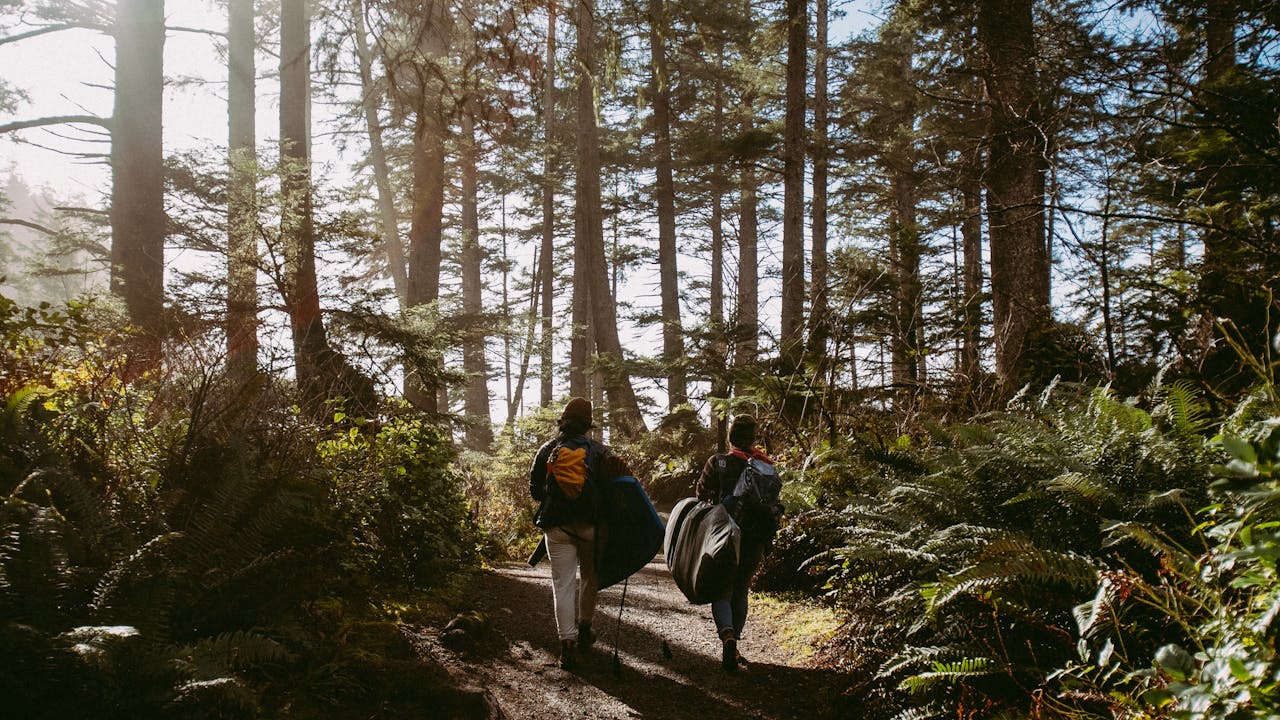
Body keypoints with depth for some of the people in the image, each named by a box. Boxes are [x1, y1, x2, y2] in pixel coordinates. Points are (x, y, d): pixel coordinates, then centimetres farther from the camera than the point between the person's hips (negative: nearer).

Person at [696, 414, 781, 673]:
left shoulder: (716, 462, -4)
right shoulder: (766, 467, 1)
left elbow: (701, 496, -1)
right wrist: (767, 539, 13)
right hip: (755, 540, 2)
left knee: (721, 589, 4)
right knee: (740, 591, 17)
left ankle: (727, 634, -22)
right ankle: (732, 646, 20)